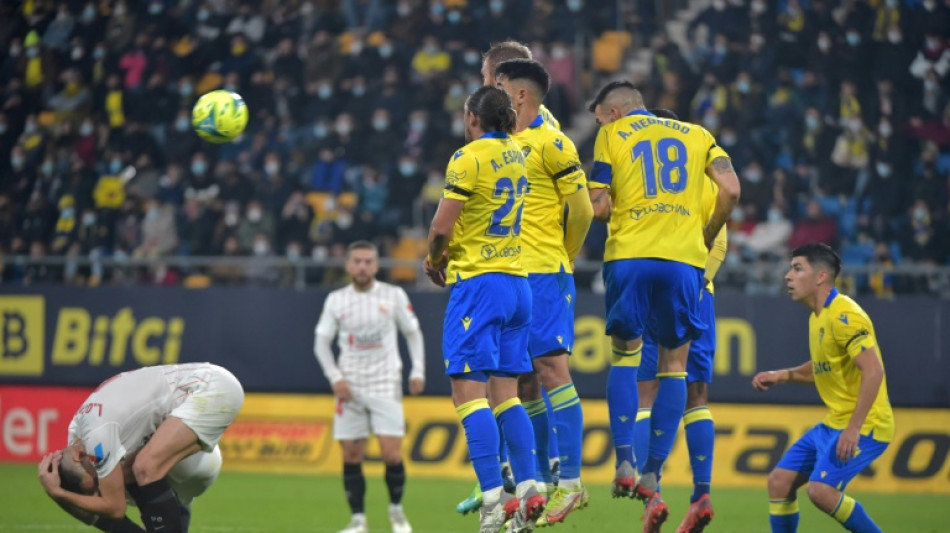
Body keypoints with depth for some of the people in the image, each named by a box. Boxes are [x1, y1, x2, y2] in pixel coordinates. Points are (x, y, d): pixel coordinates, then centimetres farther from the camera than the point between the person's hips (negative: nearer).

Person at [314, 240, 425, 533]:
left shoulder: (394, 296, 0)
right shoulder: (336, 300, 3)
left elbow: (413, 333, 8)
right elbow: (321, 341, 5)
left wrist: (418, 371, -3)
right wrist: (335, 377, -7)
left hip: (385, 386, -2)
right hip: (350, 388, 2)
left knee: (391, 453, -10)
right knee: (351, 455, -1)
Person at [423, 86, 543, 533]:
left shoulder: (469, 157, -10)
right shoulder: (517, 156, 13)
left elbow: (442, 226, -13)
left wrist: (434, 260, 7)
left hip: (479, 281, -8)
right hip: (517, 281, 8)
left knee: (468, 392, -9)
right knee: (505, 393, 11)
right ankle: (527, 488, 2)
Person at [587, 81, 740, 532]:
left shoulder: (611, 135, 11)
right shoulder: (695, 134, 19)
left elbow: (599, 207, 2)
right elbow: (731, 189, 5)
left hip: (629, 256, -1)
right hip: (684, 259, 1)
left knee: (624, 354, 14)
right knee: (673, 365, 7)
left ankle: (625, 463, 0)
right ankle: (652, 479, -1)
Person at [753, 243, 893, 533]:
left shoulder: (844, 315, -18)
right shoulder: (817, 316, 13)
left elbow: (873, 371, -25)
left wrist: (854, 428, -29)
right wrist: (782, 376, 12)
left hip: (864, 425, -10)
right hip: (832, 423, 10)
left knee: (821, 490, -23)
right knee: (779, 481, 5)